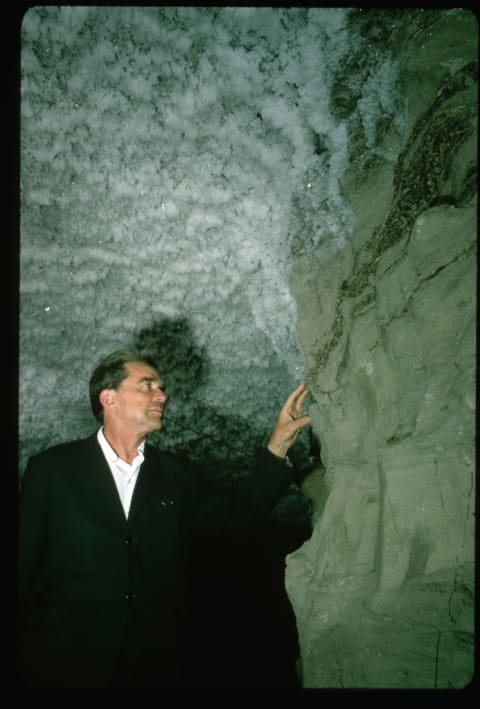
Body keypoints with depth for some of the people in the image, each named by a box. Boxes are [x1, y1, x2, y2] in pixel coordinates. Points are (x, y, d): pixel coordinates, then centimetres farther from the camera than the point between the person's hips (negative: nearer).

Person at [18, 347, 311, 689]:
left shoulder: (177, 475, 5)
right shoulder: (51, 468, -5)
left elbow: (238, 510, 10)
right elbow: (23, 564, -3)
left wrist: (278, 446, 0)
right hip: (66, 663, -3)